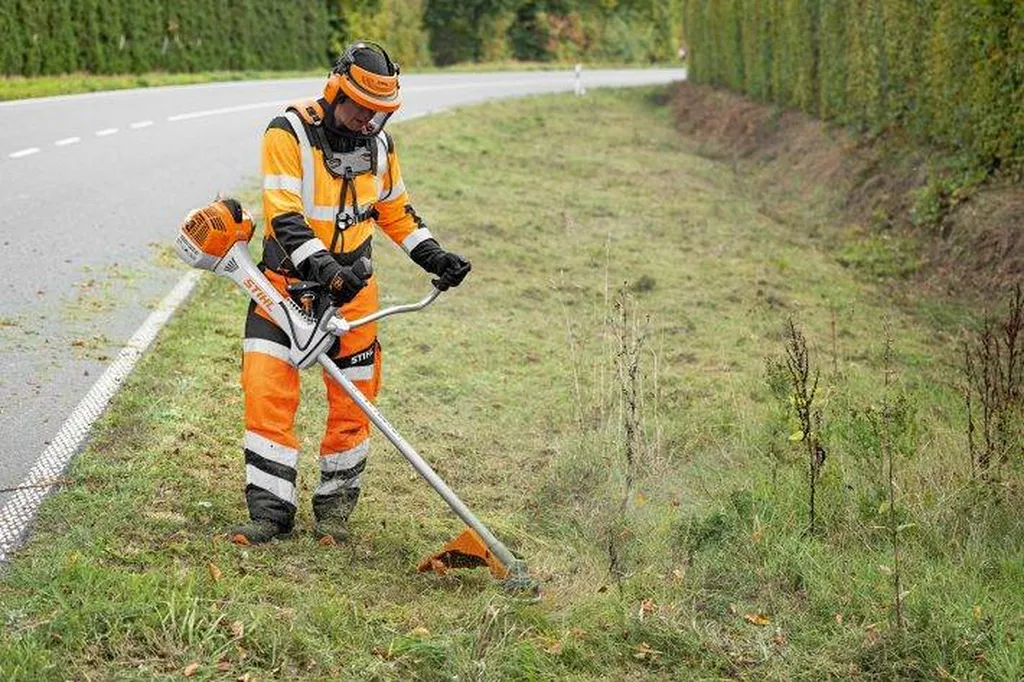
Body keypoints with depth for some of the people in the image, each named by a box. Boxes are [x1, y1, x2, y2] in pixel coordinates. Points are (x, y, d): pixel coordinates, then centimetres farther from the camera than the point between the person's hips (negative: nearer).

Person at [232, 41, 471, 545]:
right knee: (267, 393, -11)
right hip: (287, 281, -4)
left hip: (352, 286, 4)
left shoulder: (378, 142, 3)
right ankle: (271, 511, -2)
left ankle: (334, 505, 22)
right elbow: (283, 216, -24)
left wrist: (434, 257, 5)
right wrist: (323, 268, -36)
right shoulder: (288, 133, -15)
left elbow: (396, 210, 17)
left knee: (353, 402, 5)